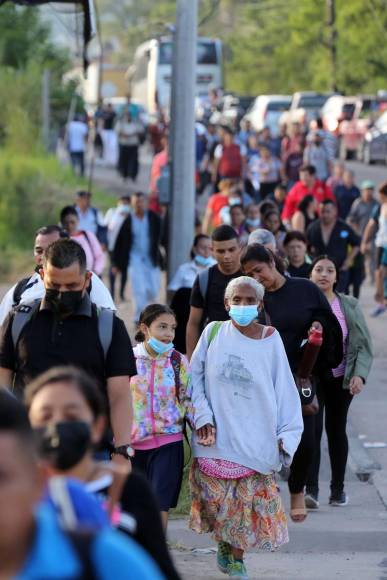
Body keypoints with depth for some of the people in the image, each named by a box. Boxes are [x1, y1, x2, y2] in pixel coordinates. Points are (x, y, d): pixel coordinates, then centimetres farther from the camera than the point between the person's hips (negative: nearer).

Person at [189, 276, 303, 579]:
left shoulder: (271, 340, -1)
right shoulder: (214, 332, -1)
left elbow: (284, 389, 1)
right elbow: (195, 377, 3)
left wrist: (286, 434, -3)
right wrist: (202, 416, -7)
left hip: (255, 437, 0)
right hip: (217, 435, 0)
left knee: (250, 496, 1)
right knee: (218, 495, 3)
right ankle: (224, 547, 25)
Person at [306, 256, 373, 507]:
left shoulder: (350, 306, 2)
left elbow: (364, 344, 1)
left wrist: (359, 374, -12)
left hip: (340, 378, 2)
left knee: (336, 430, 11)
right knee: (312, 429, -11)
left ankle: (338, 488, 20)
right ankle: (311, 489, -13)